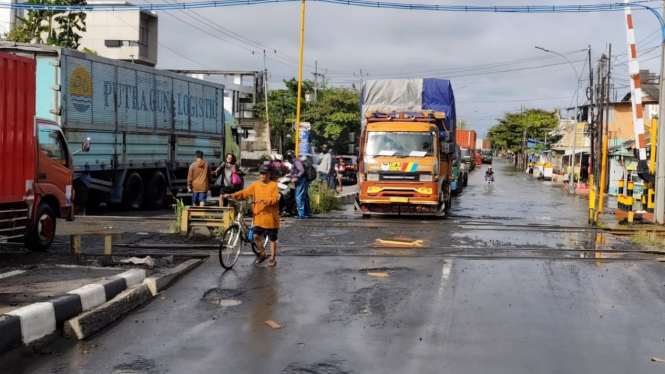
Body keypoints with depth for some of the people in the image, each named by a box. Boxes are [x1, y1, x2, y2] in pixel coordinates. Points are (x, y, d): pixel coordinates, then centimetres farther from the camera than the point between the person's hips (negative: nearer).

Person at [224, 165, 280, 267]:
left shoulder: (273, 185, -7)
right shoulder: (255, 185, 5)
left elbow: (275, 199, -17)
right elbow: (245, 193, -2)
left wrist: (263, 200, -32)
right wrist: (232, 195, -15)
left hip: (271, 217, -4)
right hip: (259, 216, 4)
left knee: (272, 239, 5)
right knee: (256, 236, 3)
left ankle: (272, 258, 18)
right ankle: (262, 254, 26)